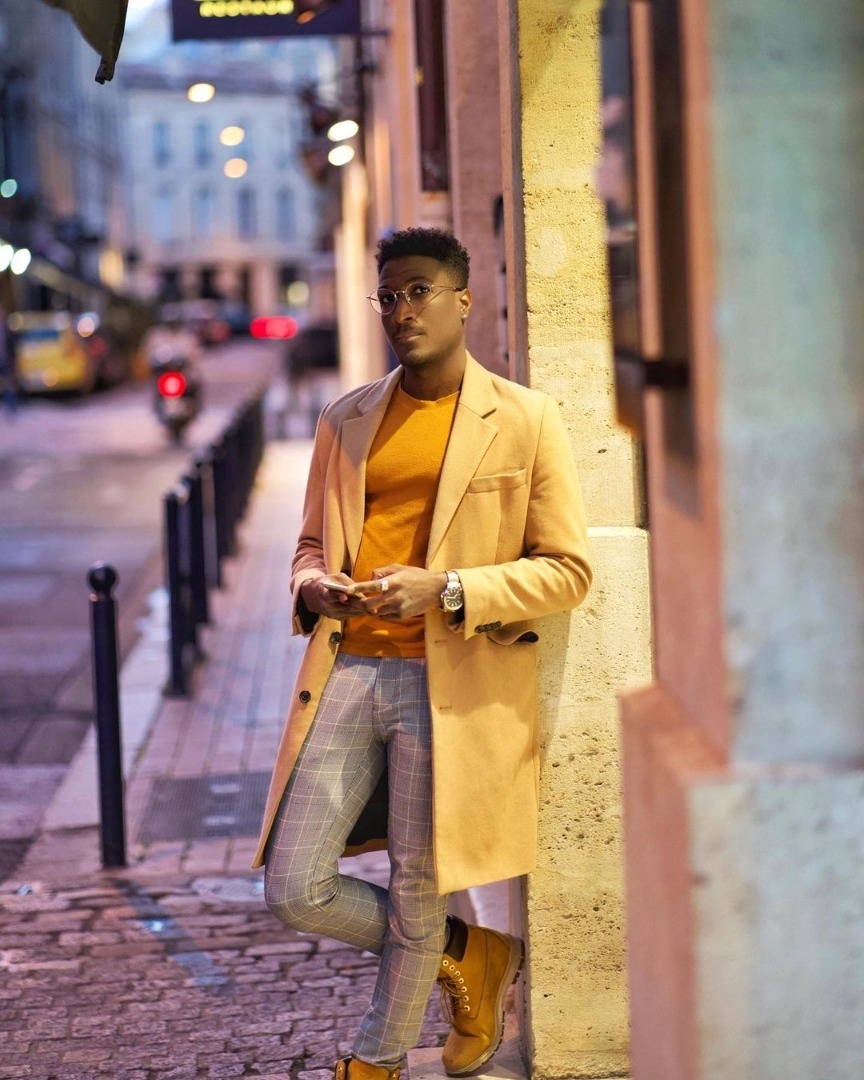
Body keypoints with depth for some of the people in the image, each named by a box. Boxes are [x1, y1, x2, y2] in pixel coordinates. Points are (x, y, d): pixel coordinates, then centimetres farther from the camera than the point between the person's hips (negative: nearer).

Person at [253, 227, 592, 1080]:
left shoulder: (524, 421, 0)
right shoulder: (346, 421, 13)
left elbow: (566, 570, -3)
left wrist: (446, 589, -16)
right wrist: (314, 585, -2)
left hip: (450, 684, -4)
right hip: (346, 673, 4)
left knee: (416, 895, 5)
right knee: (294, 890, 0)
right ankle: (468, 955, 23)